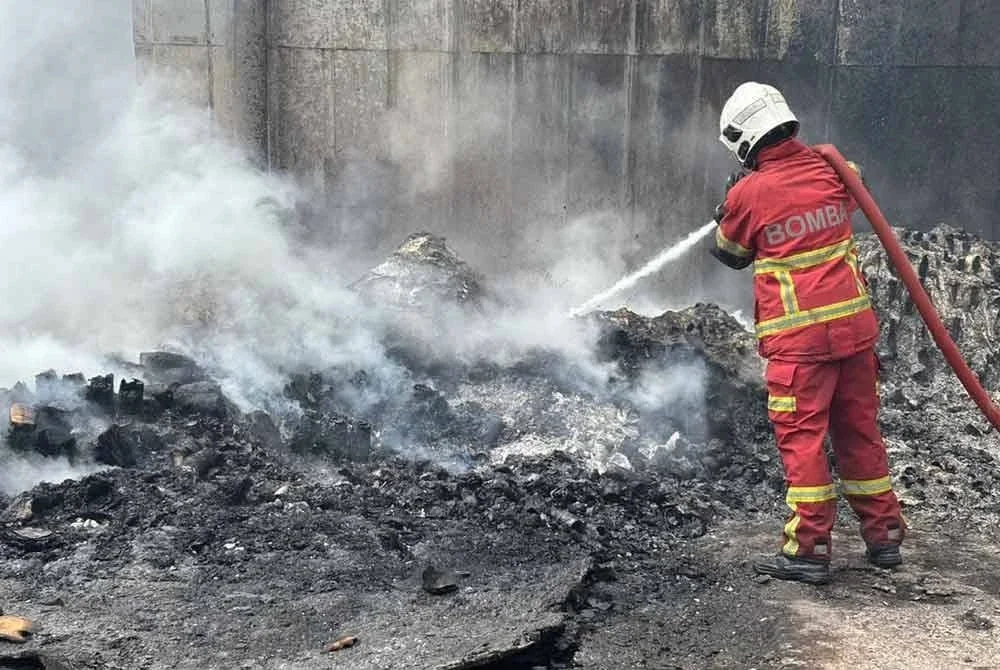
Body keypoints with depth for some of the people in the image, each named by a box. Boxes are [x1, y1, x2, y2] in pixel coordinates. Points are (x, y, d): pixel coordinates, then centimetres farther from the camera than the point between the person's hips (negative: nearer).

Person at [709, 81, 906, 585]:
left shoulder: (749, 193, -10)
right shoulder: (831, 171, 2)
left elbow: (730, 254, 7)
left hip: (800, 336, -5)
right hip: (855, 324, 5)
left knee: (802, 436, 1)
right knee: (860, 430, 15)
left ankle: (808, 550, 4)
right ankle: (883, 536, 24)